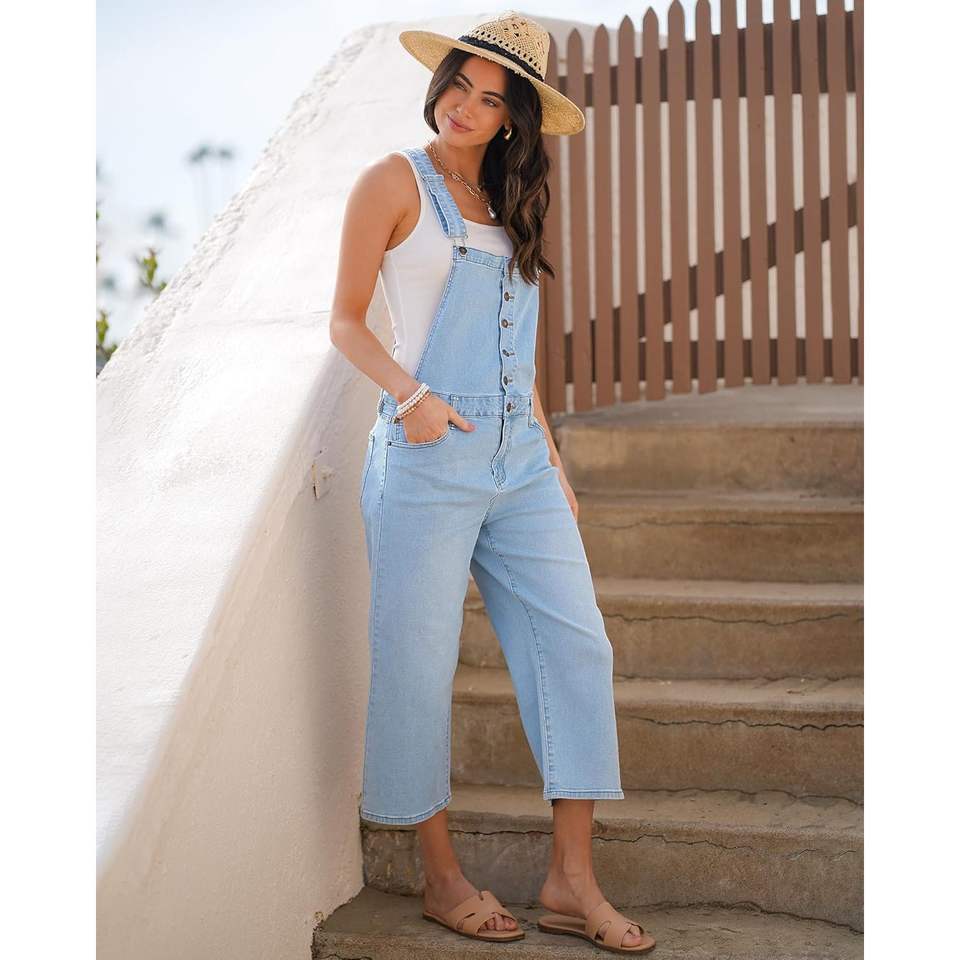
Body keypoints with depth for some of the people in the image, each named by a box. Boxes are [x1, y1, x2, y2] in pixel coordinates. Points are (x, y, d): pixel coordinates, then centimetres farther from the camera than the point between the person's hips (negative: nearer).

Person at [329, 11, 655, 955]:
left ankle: (571, 878, 4)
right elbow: (345, 321, -1)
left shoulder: (509, 201, 17)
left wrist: (552, 457, 17)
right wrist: (408, 392, -19)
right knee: (419, 666, -1)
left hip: (520, 460, 6)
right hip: (427, 457, -6)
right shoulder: (396, 182, 0)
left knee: (575, 647, -2)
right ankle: (441, 877, 14)